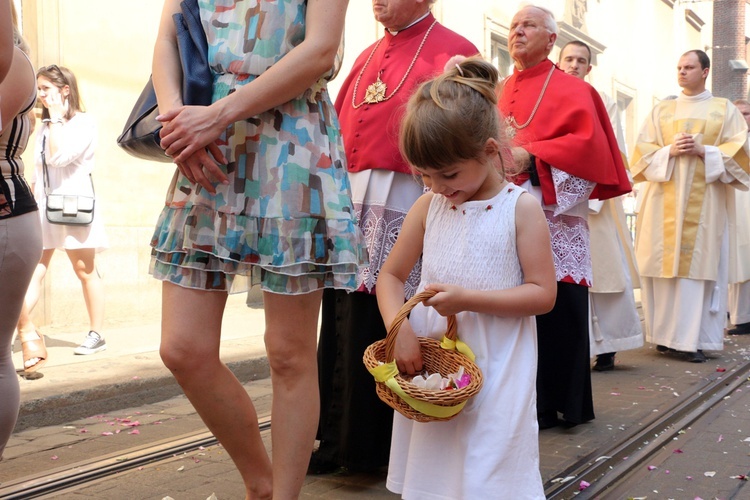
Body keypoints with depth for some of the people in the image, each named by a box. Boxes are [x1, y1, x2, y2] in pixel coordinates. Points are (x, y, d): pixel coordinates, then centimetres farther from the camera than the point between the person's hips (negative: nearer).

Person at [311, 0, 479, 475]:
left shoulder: (453, 51, -1)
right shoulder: (368, 56, 20)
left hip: (406, 210, -6)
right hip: (351, 205, 7)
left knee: (394, 328, 0)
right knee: (344, 328, 9)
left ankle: (390, 447, 15)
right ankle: (340, 441, 21)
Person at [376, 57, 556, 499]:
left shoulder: (521, 208, -8)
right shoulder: (428, 207, 4)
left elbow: (543, 293, -10)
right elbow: (391, 275, 8)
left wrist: (468, 299, -21)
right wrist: (400, 330, -10)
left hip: (496, 373, -4)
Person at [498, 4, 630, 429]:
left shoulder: (571, 90, 3)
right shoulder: (501, 92, 19)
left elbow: (588, 143, -11)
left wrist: (530, 157, -20)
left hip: (553, 219, -5)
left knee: (555, 309, -5)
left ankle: (560, 402, 7)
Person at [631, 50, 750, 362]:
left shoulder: (725, 110, 12)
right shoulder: (661, 111, 16)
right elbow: (642, 153, 8)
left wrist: (704, 151, -12)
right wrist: (669, 151, -10)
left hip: (704, 201, -2)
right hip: (665, 202, 2)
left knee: (698, 265, -7)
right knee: (665, 264, -3)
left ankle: (692, 339, -5)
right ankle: (666, 335, 5)